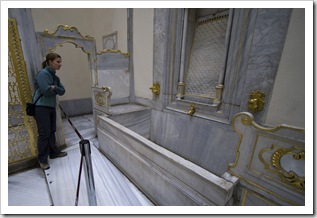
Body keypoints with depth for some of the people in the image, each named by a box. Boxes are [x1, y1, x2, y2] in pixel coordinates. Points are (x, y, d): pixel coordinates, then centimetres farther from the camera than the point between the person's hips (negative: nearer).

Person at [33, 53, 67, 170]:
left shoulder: (55, 76, 12)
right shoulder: (43, 73, -13)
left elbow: (62, 91, 6)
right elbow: (47, 91, -22)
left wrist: (54, 87, -11)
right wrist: (56, 89, -4)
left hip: (51, 107, 8)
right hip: (41, 108, -8)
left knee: (52, 131, 13)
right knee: (44, 133, -4)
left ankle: (54, 152, 25)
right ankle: (42, 159, 10)